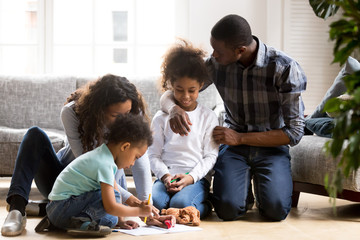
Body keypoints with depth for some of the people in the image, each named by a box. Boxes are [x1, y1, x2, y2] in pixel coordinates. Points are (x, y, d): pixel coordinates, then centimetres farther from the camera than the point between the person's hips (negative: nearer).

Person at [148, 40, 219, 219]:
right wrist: (165, 176, -13)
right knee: (152, 203, -31)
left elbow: (210, 156, 2)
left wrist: (191, 177, -14)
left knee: (180, 204, -33)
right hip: (167, 177, 2)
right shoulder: (161, 118, 11)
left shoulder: (208, 117, 8)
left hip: (197, 178, -2)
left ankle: (204, 206, -2)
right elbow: (154, 155, 7)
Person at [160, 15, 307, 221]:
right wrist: (174, 108, -23)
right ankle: (243, 184, 12)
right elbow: (169, 94, 3)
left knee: (276, 209, -27)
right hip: (234, 145, 2)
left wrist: (240, 138, -18)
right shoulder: (216, 64, -6)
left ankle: (261, 184, 10)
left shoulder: (284, 68, -16)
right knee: (228, 209, -24)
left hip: (271, 146, -2)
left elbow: (294, 131, -14)